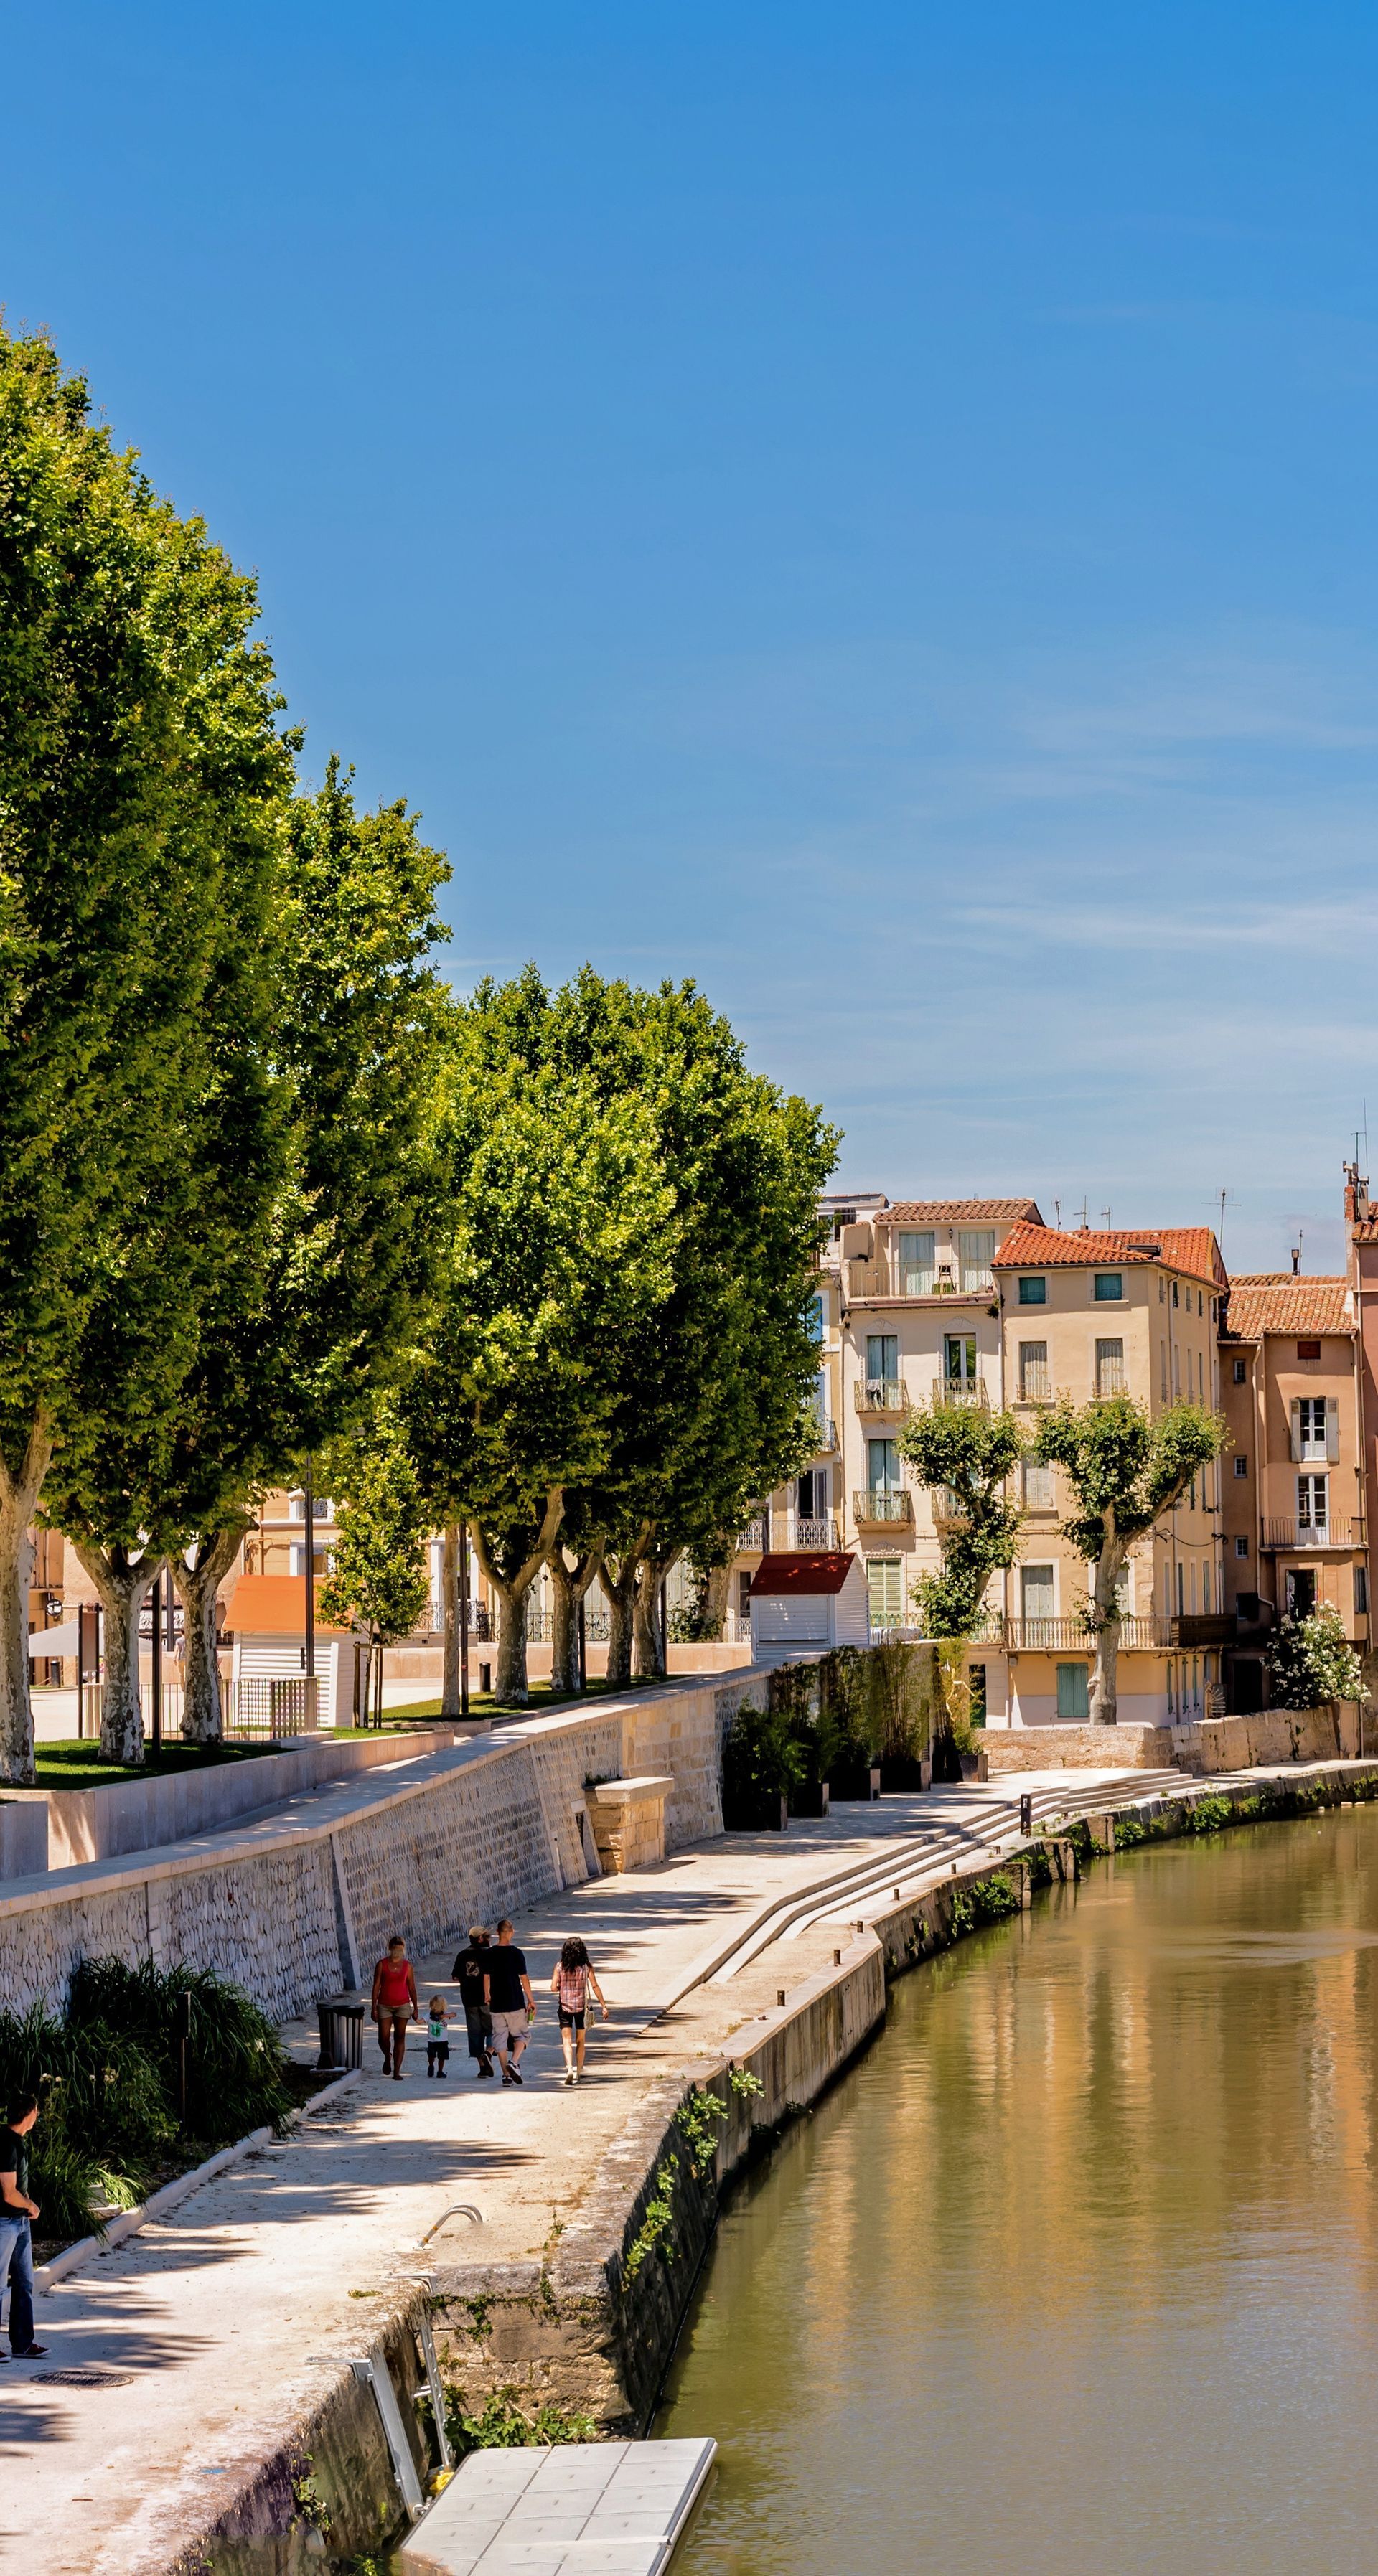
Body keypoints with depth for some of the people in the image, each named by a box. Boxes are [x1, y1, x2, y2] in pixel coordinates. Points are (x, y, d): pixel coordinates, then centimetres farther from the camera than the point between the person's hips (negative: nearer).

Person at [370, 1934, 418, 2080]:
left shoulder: (407, 1966, 2)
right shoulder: (382, 1964, -2)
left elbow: (412, 1988, 6)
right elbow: (376, 1986, -2)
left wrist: (416, 2008, 6)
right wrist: (374, 2007, -5)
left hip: (403, 2005, 1)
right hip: (384, 2005, -1)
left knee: (400, 2037, 0)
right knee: (383, 2038, -4)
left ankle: (397, 2071, 2)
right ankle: (387, 2057, 29)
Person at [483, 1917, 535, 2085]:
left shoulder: (490, 1954, -1)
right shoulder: (516, 1953, -8)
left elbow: (486, 1978, 6)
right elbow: (524, 1979, -7)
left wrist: (487, 1996, 22)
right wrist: (531, 2000, 1)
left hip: (497, 2004, 2)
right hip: (516, 2002, -2)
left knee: (500, 2039, 8)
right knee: (520, 2035, 12)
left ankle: (506, 2074, 5)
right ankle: (513, 2063, -12)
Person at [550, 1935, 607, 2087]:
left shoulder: (560, 1966, -6)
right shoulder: (586, 1966, -6)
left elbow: (553, 1988, -9)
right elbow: (595, 1987, -7)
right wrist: (604, 2005, -2)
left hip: (565, 2006, -1)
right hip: (581, 2007, 1)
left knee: (567, 2040, -2)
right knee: (580, 2041, 15)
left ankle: (570, 2068, -23)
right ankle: (578, 2072, 23)